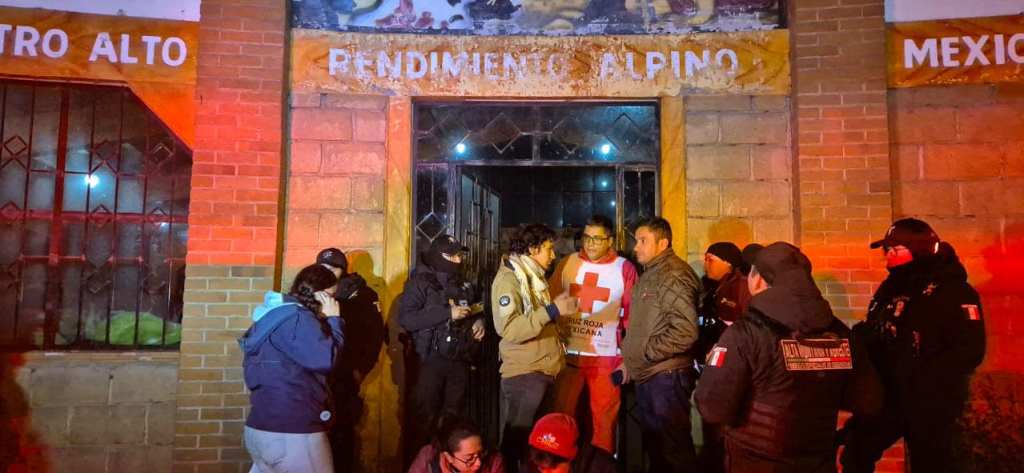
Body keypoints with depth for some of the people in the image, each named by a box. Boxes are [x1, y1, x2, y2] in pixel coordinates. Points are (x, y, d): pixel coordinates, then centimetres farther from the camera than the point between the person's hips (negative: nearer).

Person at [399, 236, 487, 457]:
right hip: (431, 360, -5)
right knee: (425, 416, 3)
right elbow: (405, 318, -20)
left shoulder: (462, 284, 12)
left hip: (460, 360, 6)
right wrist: (448, 313, -23)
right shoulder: (419, 282, -7)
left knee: (454, 415, 13)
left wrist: (479, 321, 2)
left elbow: (474, 312, 26)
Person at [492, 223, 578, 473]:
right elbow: (508, 328, -27)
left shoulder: (534, 276, 15)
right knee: (516, 443, 2)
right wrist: (552, 311, -27)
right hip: (523, 373, -9)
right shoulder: (508, 278, -14)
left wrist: (557, 308, 11)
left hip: (544, 370, 9)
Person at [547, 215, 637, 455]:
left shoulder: (625, 269, -2)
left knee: (604, 419, 10)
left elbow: (633, 314, -1)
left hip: (606, 356, -2)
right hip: (567, 354, 2)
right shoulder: (567, 264, 3)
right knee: (560, 416, 11)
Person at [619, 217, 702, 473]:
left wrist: (646, 353, -19)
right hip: (647, 375, 9)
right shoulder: (649, 274, 14)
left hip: (667, 376, -9)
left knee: (674, 445, 3)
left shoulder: (674, 276, -17)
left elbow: (686, 331, -27)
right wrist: (630, 359, 13)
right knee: (653, 443, 19)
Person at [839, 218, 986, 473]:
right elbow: (873, 334, 18)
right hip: (888, 395, 6)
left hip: (930, 402, -6)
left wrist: (922, 381, -26)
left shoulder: (953, 291, -11)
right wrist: (860, 335, -4)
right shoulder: (892, 287, 10)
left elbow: (969, 351, -21)